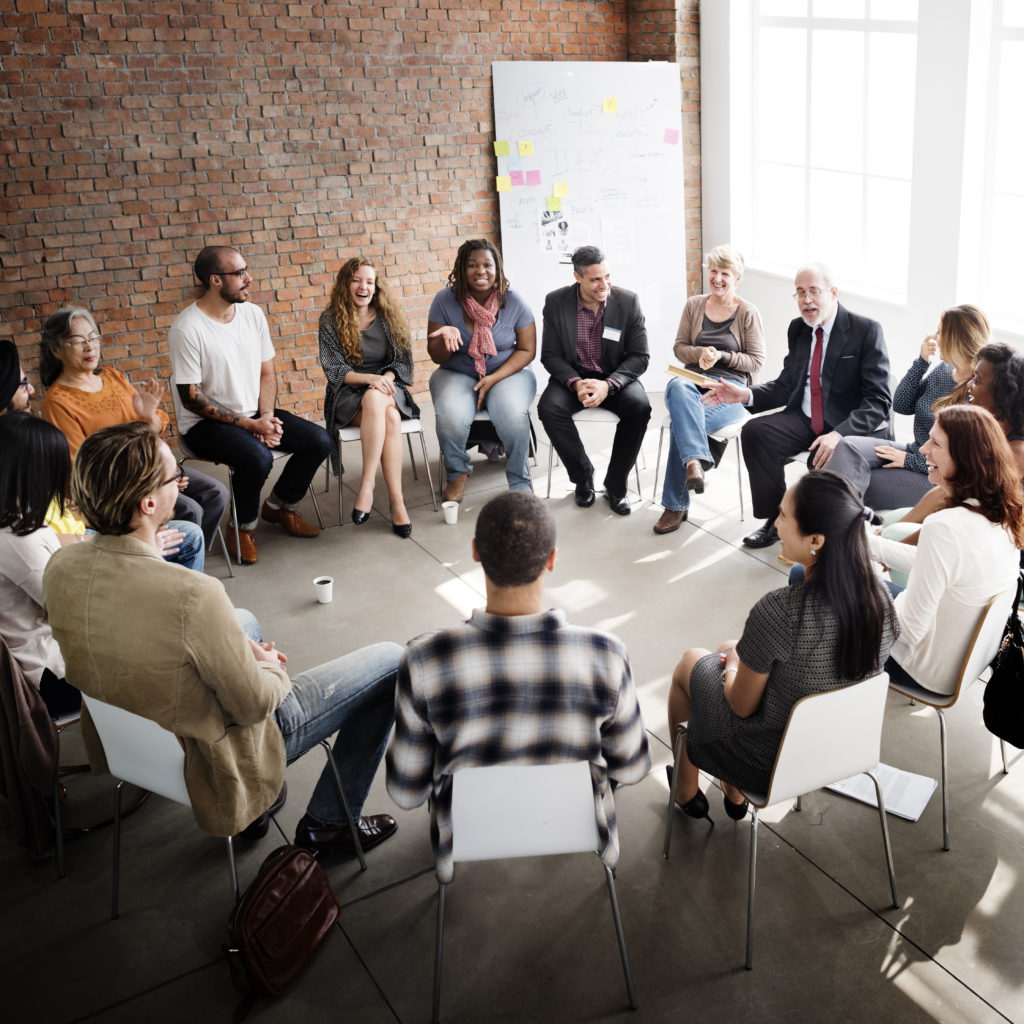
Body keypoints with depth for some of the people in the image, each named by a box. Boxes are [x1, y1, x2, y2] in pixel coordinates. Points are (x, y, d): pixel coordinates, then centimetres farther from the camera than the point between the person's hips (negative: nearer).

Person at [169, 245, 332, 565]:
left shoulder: (252, 314, 3)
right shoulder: (187, 328, -18)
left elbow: (267, 373, 10)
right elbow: (191, 398, -17)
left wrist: (267, 416, -9)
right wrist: (248, 424, -20)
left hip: (254, 414, 7)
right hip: (206, 423, -7)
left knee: (319, 441, -7)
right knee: (257, 457, -34)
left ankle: (280, 506, 16)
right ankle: (243, 527, -5)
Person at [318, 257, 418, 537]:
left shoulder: (389, 316, 8)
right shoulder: (330, 320, 1)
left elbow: (404, 361, 7)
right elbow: (334, 370, -4)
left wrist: (386, 378, -15)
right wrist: (370, 378, -20)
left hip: (388, 389, 2)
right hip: (348, 394, -2)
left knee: (375, 401, -37)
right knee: (389, 418, -36)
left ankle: (367, 487, -36)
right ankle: (397, 501, -36)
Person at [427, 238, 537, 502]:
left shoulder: (513, 302, -6)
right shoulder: (445, 300, -6)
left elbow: (526, 350, -2)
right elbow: (436, 356, -1)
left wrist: (494, 379, -16)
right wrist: (446, 339, -26)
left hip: (508, 372, 0)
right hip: (457, 375, 1)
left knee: (513, 416, -32)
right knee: (450, 418, -30)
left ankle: (521, 484, -10)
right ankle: (457, 473, 0)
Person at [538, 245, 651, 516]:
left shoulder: (628, 302, -7)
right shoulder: (556, 302, -6)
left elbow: (639, 357, -7)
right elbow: (550, 354, -4)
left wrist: (608, 385, -24)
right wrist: (575, 383, -23)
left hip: (616, 377, 0)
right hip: (573, 376, 1)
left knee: (639, 407, -31)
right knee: (549, 407, -30)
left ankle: (615, 485, -12)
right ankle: (583, 477, -8)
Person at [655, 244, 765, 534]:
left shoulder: (748, 313, 6)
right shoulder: (694, 305, 16)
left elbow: (756, 361, 4)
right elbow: (679, 347, 14)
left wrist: (721, 356, -10)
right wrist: (700, 353, -8)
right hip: (693, 378, 3)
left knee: (682, 420, -34)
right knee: (677, 387, -40)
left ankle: (676, 505, -28)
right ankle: (695, 462, -54)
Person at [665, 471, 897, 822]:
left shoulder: (777, 612, -36)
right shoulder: (879, 593, -17)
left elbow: (741, 706, -20)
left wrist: (732, 665, 3)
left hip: (771, 765, -5)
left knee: (690, 663, 22)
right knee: (730, 648, 28)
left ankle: (687, 793, 47)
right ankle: (734, 795, 42)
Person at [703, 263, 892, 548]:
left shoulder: (866, 330, -9)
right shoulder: (797, 329, 10)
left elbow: (878, 400, -15)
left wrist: (840, 434, -31)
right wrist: (746, 395, -8)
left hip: (854, 426, -6)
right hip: (805, 419, 6)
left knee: (824, 460, -35)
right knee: (754, 431, -19)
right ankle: (776, 518, -5)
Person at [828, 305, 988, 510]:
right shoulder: (942, 369, 7)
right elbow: (901, 406, 7)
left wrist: (908, 460, -15)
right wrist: (922, 361, -3)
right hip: (913, 456, 8)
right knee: (847, 446, -19)